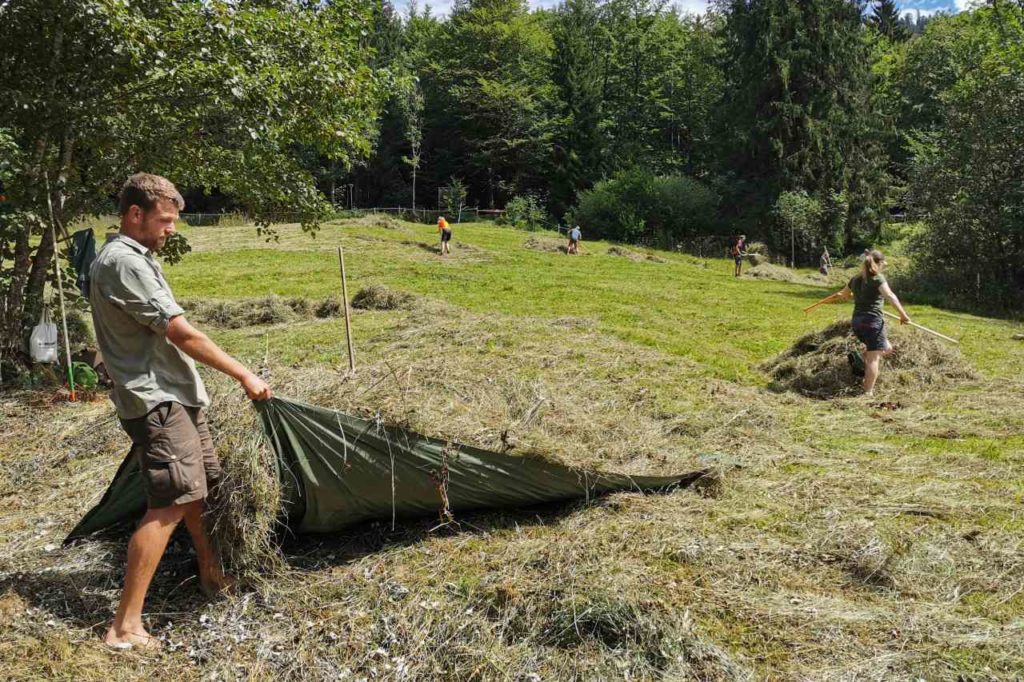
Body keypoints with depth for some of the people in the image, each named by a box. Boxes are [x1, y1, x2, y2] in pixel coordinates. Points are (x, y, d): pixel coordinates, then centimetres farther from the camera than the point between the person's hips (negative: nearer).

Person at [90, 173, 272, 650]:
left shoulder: (134, 257, 16)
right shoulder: (123, 262, -18)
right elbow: (181, 333, -22)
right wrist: (244, 376, -18)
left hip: (177, 397, 11)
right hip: (156, 402, -11)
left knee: (200, 490, 19)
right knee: (168, 506, -12)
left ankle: (212, 577, 36)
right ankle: (125, 625, -6)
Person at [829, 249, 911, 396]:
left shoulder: (856, 278, 13)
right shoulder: (878, 278, -7)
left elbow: (844, 294, 30)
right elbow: (889, 295, -23)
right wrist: (903, 314, -29)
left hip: (857, 321, 7)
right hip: (872, 321, -7)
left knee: (887, 349, 21)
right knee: (874, 358, -5)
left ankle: (858, 359, -1)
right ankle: (867, 393, -11)